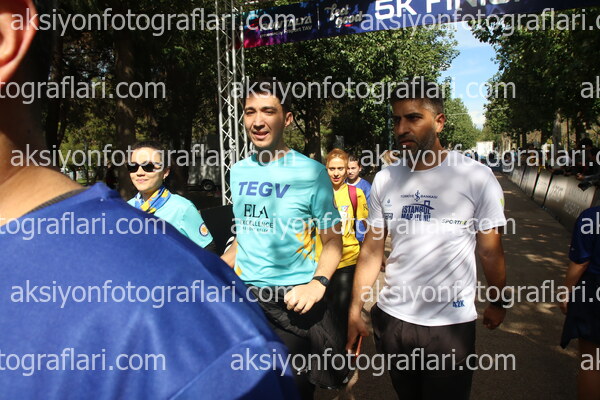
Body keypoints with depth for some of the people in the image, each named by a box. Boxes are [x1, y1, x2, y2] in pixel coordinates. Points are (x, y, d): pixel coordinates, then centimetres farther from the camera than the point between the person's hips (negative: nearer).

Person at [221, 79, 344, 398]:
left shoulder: (310, 172, -9)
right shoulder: (238, 171, 6)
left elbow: (332, 240, -6)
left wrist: (318, 282, -22)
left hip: (292, 300, -4)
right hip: (243, 295, 5)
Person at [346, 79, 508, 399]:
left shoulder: (476, 177, -11)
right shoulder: (384, 180, -1)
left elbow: (490, 252, -2)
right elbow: (371, 250, 2)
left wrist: (497, 303, 8)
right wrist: (355, 311, 0)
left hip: (450, 324, -3)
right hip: (390, 317, 4)